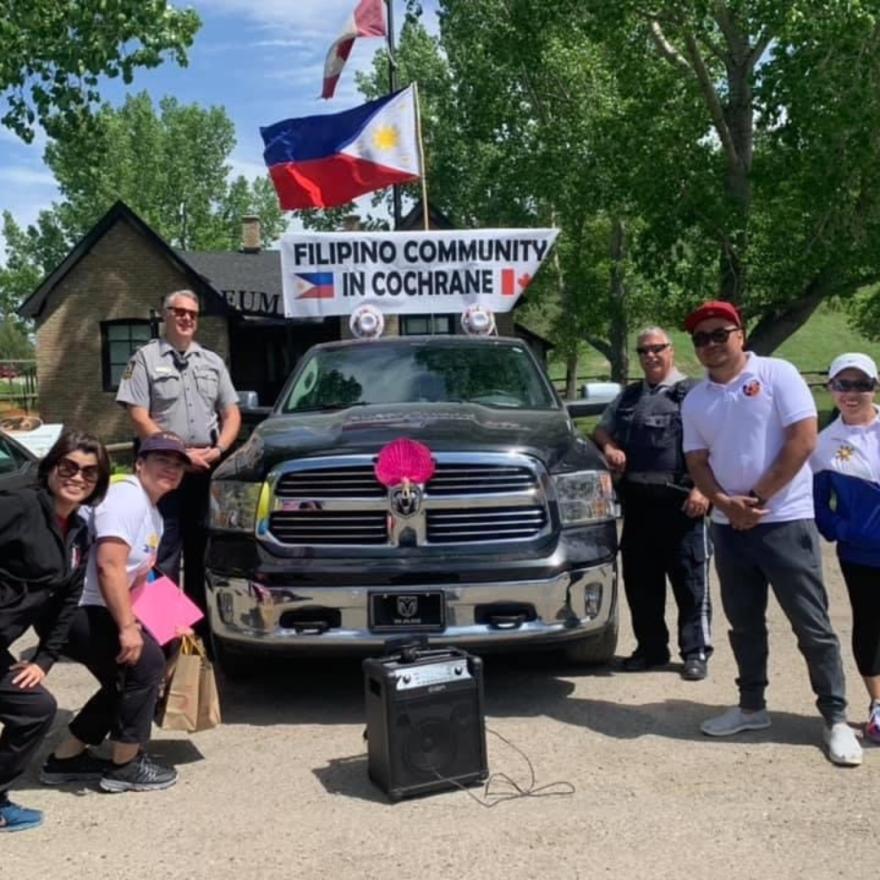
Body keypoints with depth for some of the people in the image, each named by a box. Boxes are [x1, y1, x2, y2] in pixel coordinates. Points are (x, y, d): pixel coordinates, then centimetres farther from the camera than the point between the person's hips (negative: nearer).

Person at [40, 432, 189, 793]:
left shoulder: (153, 513, 16)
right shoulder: (127, 497, -17)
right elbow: (109, 566, -26)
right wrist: (127, 627, -26)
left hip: (91, 609, 11)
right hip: (72, 606, -11)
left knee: (127, 680, 16)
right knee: (147, 661, -12)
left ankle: (65, 759, 27)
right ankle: (125, 765, 1)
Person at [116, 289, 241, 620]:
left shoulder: (213, 362, 14)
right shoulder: (146, 359, 0)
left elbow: (231, 413, 12)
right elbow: (139, 418, -7)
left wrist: (218, 449, -5)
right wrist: (180, 453, -13)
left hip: (208, 469, 4)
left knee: (204, 548, 9)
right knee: (163, 551, -3)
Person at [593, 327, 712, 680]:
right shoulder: (628, 396, 20)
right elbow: (601, 428, 29)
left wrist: (702, 489, -16)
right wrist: (609, 446, 6)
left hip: (681, 500, -6)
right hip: (637, 501, 6)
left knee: (690, 581, -1)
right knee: (639, 579, 10)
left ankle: (696, 652, 7)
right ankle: (650, 648, 22)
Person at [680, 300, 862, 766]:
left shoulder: (777, 375, -6)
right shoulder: (694, 401, 10)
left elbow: (802, 441, -12)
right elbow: (697, 462, 9)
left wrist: (757, 498, -12)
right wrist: (726, 503, -11)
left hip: (785, 522, -5)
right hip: (728, 527, 5)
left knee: (812, 626, 0)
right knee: (744, 625, 14)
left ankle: (836, 718, 11)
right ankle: (752, 706, 28)